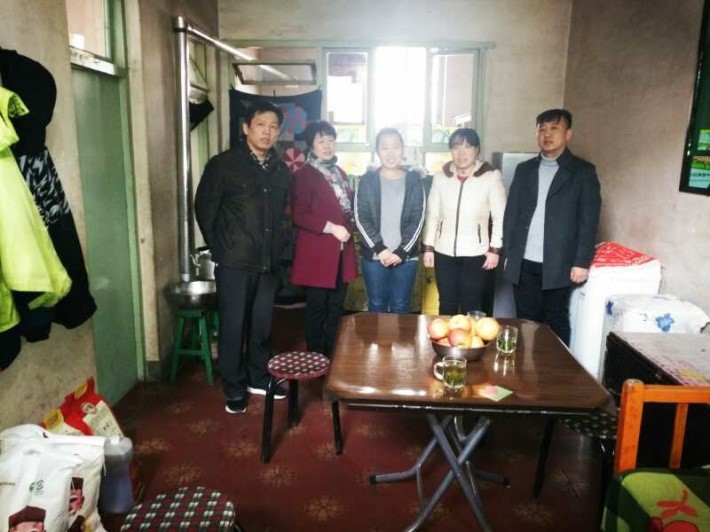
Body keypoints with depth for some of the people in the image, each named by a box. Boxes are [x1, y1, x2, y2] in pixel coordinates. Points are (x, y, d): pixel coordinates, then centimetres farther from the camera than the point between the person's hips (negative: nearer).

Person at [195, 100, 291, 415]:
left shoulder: (282, 170, 9)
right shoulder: (223, 164, -5)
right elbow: (204, 209, -2)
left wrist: (277, 250, 10)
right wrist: (220, 249, 0)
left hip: (269, 262, 4)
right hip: (235, 262, -4)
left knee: (262, 324, 14)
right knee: (233, 326, 4)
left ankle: (258, 379, 31)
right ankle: (235, 388, 19)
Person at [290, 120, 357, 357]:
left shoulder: (340, 173, 16)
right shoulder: (303, 175, -7)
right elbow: (299, 215, -15)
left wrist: (348, 227, 8)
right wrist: (330, 227, -21)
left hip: (342, 251, 7)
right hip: (317, 253, -7)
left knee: (336, 308, 13)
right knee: (317, 308, 3)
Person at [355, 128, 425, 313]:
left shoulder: (413, 180, 5)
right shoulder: (367, 180, 4)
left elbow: (418, 219, 0)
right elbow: (361, 218, -2)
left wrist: (401, 251, -10)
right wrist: (380, 249, -12)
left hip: (406, 256, 0)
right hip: (374, 256, 0)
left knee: (400, 307, 8)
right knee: (376, 306, 7)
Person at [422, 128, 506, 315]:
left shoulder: (492, 176, -6)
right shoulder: (440, 178, 2)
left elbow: (500, 217, -3)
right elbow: (432, 216, 6)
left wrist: (495, 249, -6)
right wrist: (428, 247, 3)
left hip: (476, 254, -2)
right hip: (444, 253, 3)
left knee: (471, 307, 7)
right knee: (446, 305, 12)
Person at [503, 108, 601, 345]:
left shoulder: (583, 172, 0)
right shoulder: (524, 169, 10)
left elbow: (589, 221, -4)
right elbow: (511, 213, 10)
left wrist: (582, 261, -9)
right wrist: (509, 253, 6)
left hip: (558, 265, -3)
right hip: (524, 263, 3)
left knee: (556, 322, 8)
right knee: (526, 320, 11)